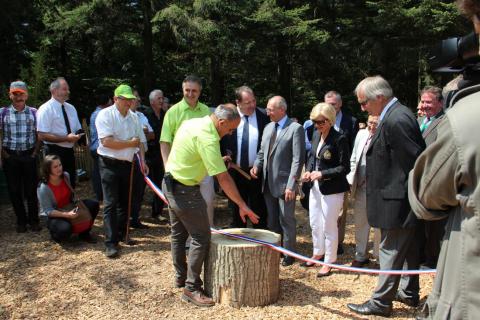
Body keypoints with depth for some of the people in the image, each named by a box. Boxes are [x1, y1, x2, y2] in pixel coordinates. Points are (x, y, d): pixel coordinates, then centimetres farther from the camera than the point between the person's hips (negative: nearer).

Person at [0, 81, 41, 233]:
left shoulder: (34, 112, 2)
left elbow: (39, 135, 5)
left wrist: (35, 152, -2)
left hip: (29, 156, 0)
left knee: (31, 189, 5)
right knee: (14, 190, 7)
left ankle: (33, 220, 17)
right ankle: (21, 221, 21)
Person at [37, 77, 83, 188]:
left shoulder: (71, 108, 9)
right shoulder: (45, 109, -12)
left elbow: (78, 129, 18)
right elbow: (42, 136, -19)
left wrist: (78, 135, -6)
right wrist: (66, 138, -24)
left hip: (69, 151, 7)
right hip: (55, 152, -7)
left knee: (71, 183, 16)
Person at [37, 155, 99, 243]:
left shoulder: (66, 176, -7)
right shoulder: (43, 188, -24)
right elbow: (48, 211, -22)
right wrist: (67, 215, -34)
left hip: (70, 208, 6)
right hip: (54, 216, -6)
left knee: (94, 205, -13)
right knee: (65, 229, -37)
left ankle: (84, 233, 3)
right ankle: (55, 233, 4)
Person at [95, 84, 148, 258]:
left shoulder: (134, 117, 10)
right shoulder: (105, 115, -9)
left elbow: (140, 141, 15)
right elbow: (107, 141, -20)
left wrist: (142, 161, 3)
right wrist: (130, 143, -12)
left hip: (127, 164, 6)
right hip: (110, 164, -6)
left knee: (124, 202, 14)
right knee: (110, 204, -5)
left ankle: (121, 235, 29)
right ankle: (110, 243, -2)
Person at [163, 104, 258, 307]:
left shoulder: (192, 122, 3)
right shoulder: (208, 138, -25)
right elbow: (223, 178, -26)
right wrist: (242, 205, -21)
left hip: (170, 183, 10)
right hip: (186, 191, -10)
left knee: (179, 234, 19)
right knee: (201, 238, -3)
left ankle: (180, 277, 34)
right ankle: (191, 289, 4)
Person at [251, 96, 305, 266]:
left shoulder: (295, 129, -10)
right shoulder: (268, 127, 12)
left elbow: (298, 159, -14)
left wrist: (291, 185, -18)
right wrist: (256, 165, -2)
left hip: (284, 184, -6)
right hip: (268, 183, 7)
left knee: (287, 220, 6)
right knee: (272, 220, 16)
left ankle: (289, 254, 20)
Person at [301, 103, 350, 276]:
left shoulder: (339, 139, -18)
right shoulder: (316, 135, 4)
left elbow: (344, 168, -16)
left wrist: (322, 174, -21)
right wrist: (308, 171, 0)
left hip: (332, 190, -7)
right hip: (315, 187, 7)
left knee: (329, 226, 6)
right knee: (314, 223, 19)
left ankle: (329, 262, 23)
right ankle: (318, 253, 40)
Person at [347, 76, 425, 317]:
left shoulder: (395, 120, -23)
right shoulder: (398, 114, 9)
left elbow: (414, 161, -23)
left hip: (397, 202, -10)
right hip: (405, 200, 10)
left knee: (390, 251, 1)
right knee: (409, 249, 21)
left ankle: (380, 302, 15)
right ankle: (409, 293, 37)